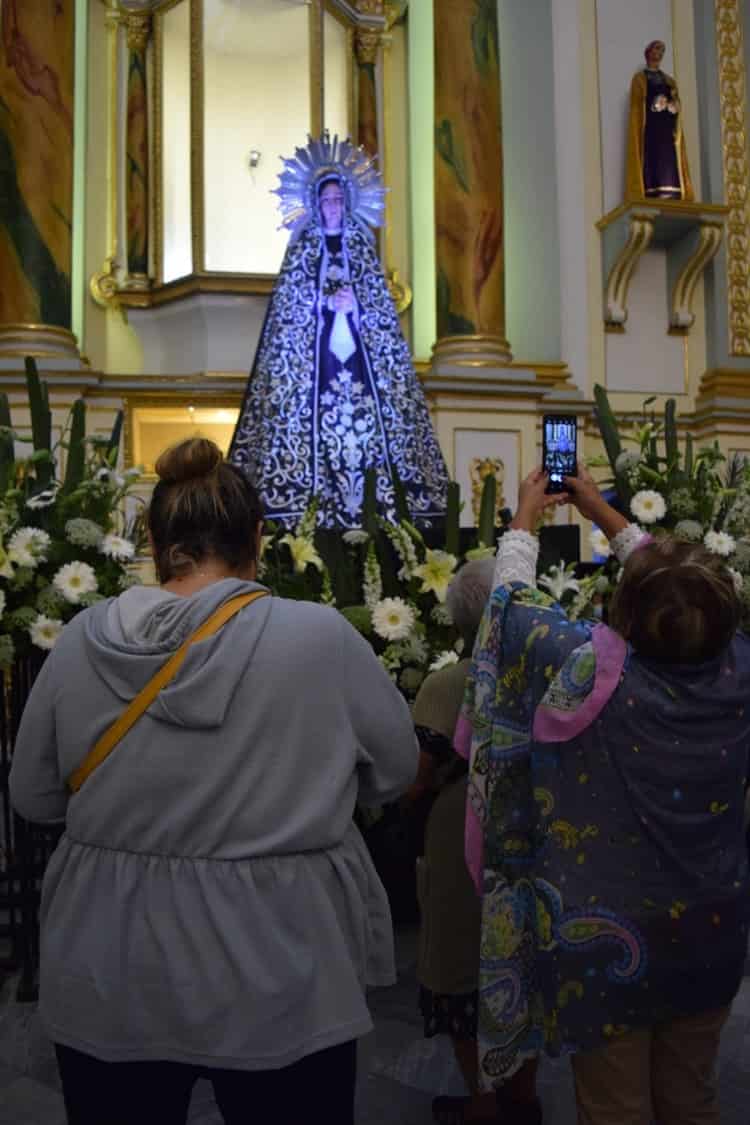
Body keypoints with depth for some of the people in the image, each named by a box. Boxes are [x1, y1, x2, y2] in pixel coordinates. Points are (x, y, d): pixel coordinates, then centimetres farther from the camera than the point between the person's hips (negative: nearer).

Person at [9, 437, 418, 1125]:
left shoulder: (82, 640, -9)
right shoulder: (319, 636, -17)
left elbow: (33, 796, 3)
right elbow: (396, 770, -3)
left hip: (109, 978, 3)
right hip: (274, 978, -2)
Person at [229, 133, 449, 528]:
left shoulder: (361, 243, 14)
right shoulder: (302, 244, 9)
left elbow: (379, 300, 10)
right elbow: (289, 304, 1)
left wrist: (355, 306, -9)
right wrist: (329, 303, -10)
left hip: (356, 343, 2)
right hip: (314, 345, -2)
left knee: (368, 413, -8)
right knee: (315, 416, -10)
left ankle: (375, 505, -7)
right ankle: (317, 507, -9)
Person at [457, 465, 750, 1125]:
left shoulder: (595, 672, -27)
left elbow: (515, 604, -9)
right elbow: (685, 595, 4)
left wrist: (526, 518, 8)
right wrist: (605, 514, 14)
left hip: (607, 938, -3)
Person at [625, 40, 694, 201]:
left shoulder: (669, 80, 22)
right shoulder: (640, 78, 7)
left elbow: (677, 106, 19)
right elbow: (636, 108, -1)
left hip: (668, 128, 5)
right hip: (650, 127, -5)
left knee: (669, 161, -6)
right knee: (654, 160, -16)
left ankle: (670, 198, -10)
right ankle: (655, 200, -21)